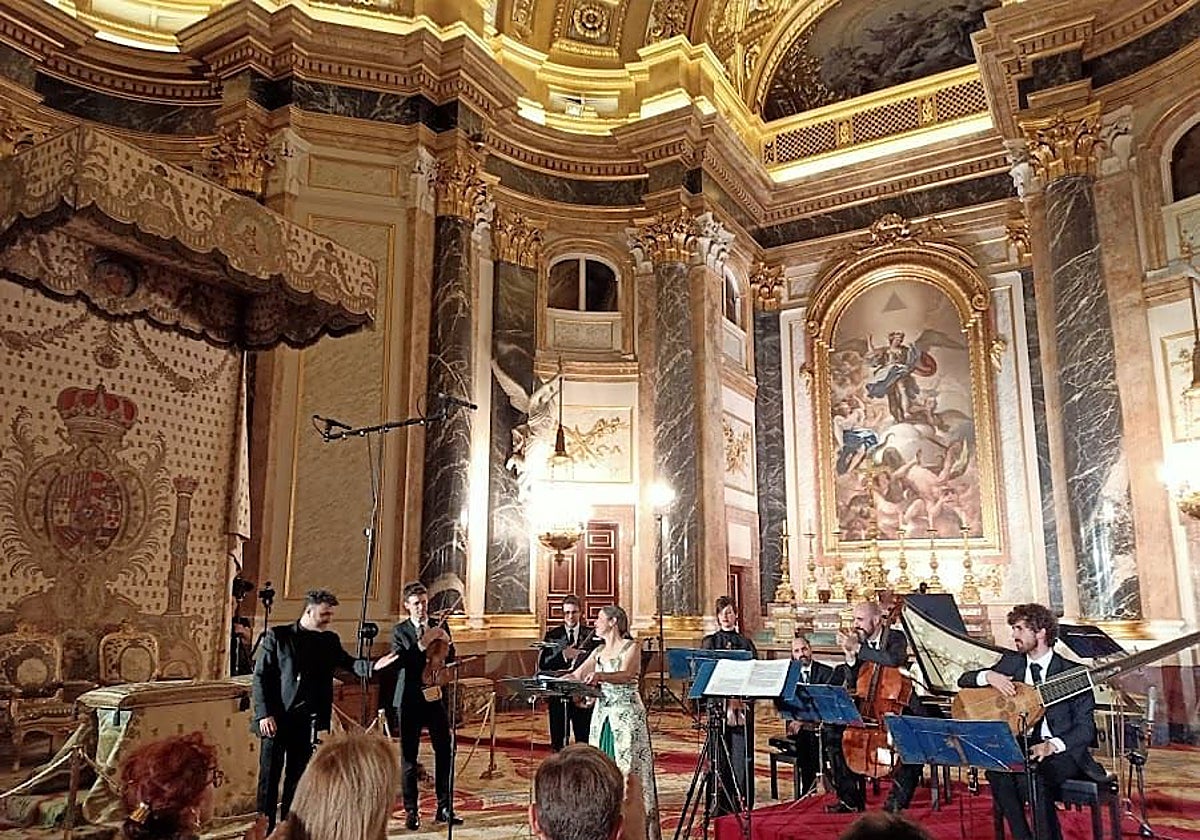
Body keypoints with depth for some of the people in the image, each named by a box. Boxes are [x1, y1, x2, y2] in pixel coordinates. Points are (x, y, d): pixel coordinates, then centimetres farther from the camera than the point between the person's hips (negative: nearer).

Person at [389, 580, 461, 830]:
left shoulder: (440, 626, 7)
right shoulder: (400, 631, -1)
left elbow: (449, 659, 6)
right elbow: (398, 662, -15)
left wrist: (447, 643, -14)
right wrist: (422, 644, -25)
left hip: (436, 697, 2)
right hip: (410, 699, -2)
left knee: (444, 752, 3)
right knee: (408, 756, 3)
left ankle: (444, 808, 15)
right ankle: (411, 812, 14)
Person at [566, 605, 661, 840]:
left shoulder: (631, 648, -6)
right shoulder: (599, 651, 14)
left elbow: (625, 675, -23)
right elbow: (576, 676, 10)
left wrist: (600, 676, -41)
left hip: (627, 715, -6)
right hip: (603, 714, 6)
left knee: (628, 769, -5)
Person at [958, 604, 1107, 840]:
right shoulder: (1011, 662, 9)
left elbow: (1085, 727, -7)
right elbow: (963, 680, 9)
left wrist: (1052, 745, -24)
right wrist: (988, 675, -13)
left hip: (1062, 751, -4)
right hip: (1021, 748, 4)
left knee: (1033, 776, -33)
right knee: (996, 772, -26)